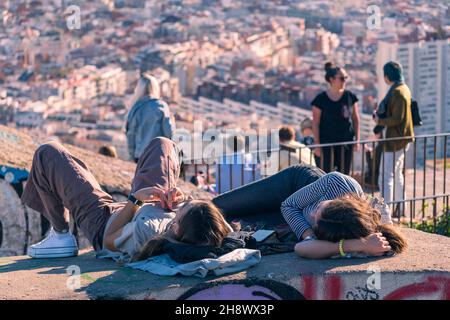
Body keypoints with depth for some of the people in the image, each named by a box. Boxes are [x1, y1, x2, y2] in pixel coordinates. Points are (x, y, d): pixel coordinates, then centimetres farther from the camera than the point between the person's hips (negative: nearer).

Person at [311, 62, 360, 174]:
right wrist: (317, 144, -8)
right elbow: (315, 123, -5)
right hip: (327, 143, -3)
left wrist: (357, 140, 4)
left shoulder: (350, 97, 2)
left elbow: (356, 119, 8)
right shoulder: (321, 99, -7)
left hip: (346, 142, 3)